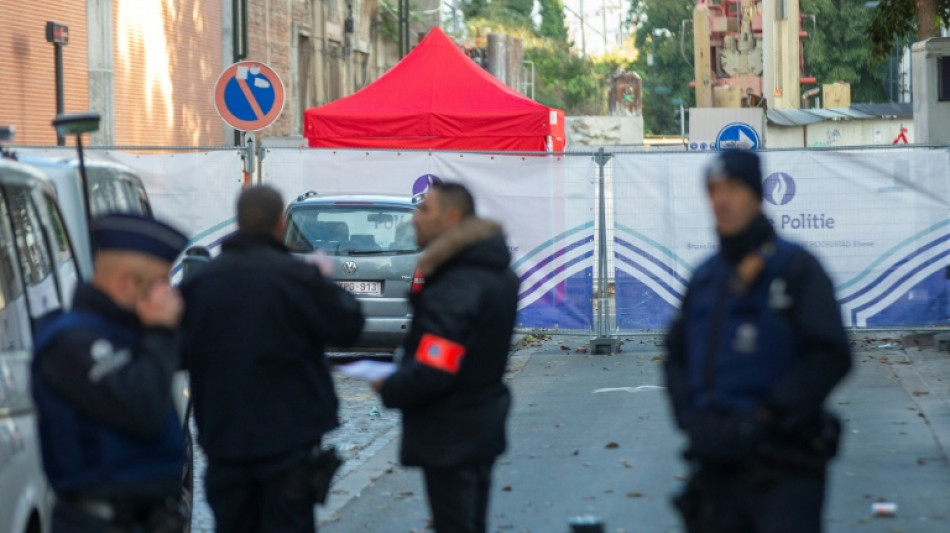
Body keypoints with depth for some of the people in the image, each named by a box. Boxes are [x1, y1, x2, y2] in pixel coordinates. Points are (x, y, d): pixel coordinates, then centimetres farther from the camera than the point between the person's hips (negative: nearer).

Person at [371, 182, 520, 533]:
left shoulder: (454, 287, -25)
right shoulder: (499, 275, 6)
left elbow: (432, 371, -29)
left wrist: (389, 389, -12)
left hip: (449, 437, -9)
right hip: (483, 424, 9)